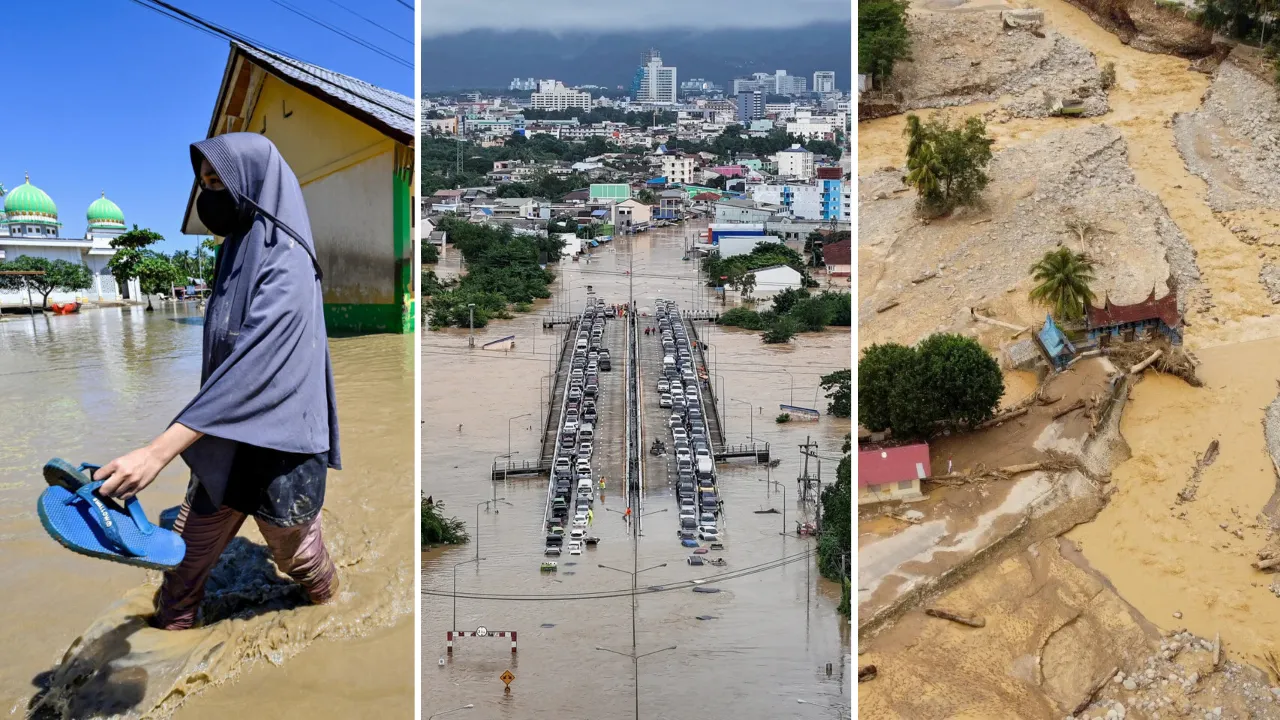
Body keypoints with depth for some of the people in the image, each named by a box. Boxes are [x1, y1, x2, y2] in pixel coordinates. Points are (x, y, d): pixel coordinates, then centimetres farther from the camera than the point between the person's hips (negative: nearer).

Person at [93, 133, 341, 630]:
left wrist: (161, 451, -37)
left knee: (294, 552, 17)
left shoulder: (286, 266, -24)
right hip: (223, 439, 7)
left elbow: (252, 367, -32)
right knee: (191, 546, 14)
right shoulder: (237, 252, 5)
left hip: (275, 443, -7)